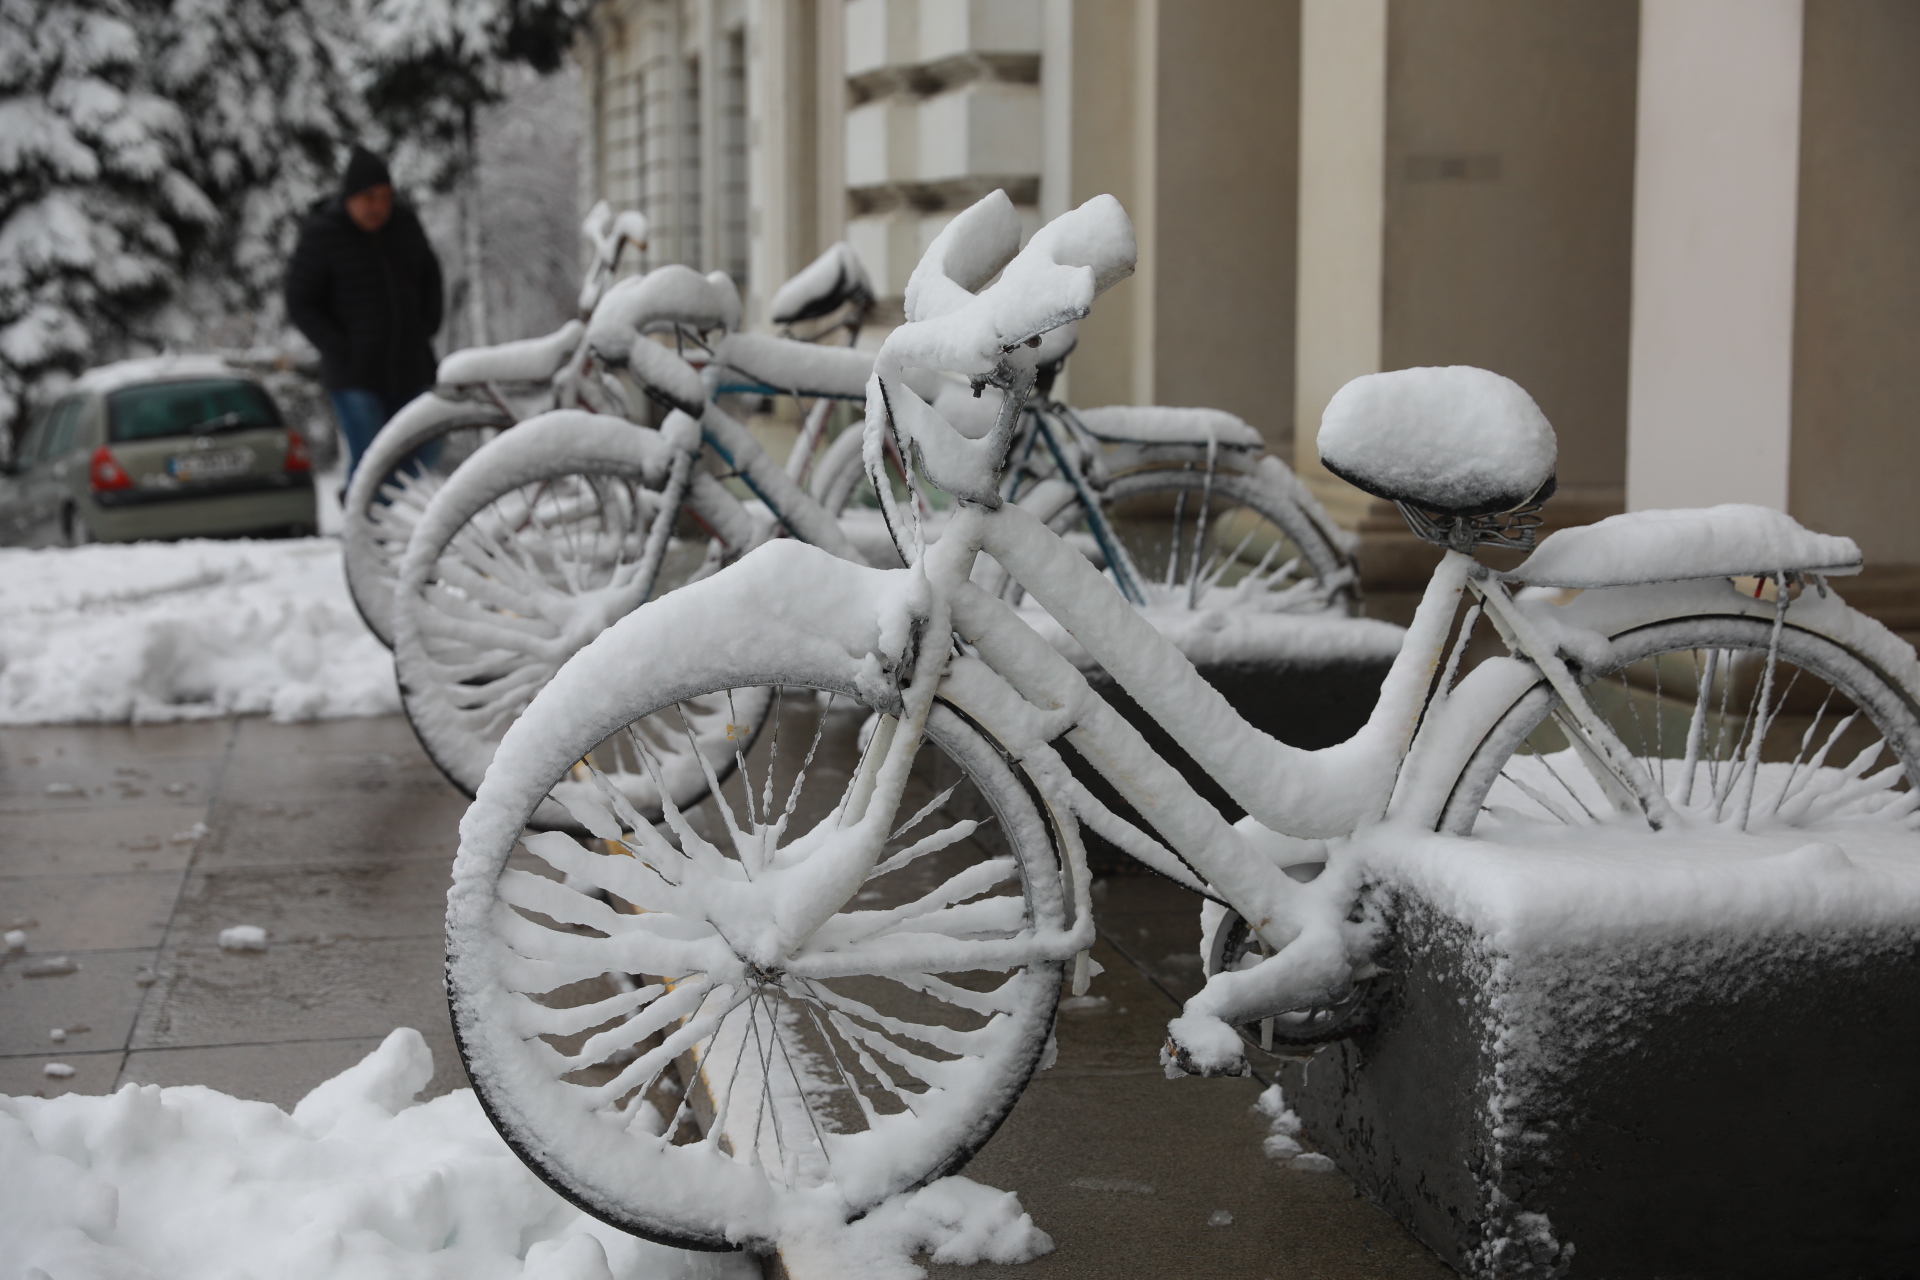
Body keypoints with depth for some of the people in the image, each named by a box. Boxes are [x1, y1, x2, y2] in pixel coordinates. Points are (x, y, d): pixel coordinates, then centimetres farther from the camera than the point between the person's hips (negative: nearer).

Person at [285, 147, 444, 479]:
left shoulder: (403, 222, 1)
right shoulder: (320, 235, -11)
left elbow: (430, 275, 17)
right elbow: (300, 306, -8)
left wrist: (426, 329, 5)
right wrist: (343, 351, -14)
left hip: (410, 368, 5)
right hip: (355, 376, -5)